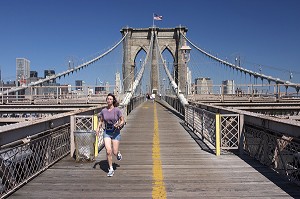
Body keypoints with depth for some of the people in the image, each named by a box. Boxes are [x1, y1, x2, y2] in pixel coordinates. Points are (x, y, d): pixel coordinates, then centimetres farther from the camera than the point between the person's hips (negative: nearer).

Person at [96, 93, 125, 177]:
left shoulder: (117, 110, -9)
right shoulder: (103, 111, -1)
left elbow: (122, 120, -2)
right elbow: (101, 121, 13)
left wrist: (119, 125, -21)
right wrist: (98, 128, -4)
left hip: (115, 132, -2)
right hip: (106, 132, 2)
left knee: (114, 152, 1)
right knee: (108, 151, -10)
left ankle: (118, 153, 40)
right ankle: (111, 169, 8)